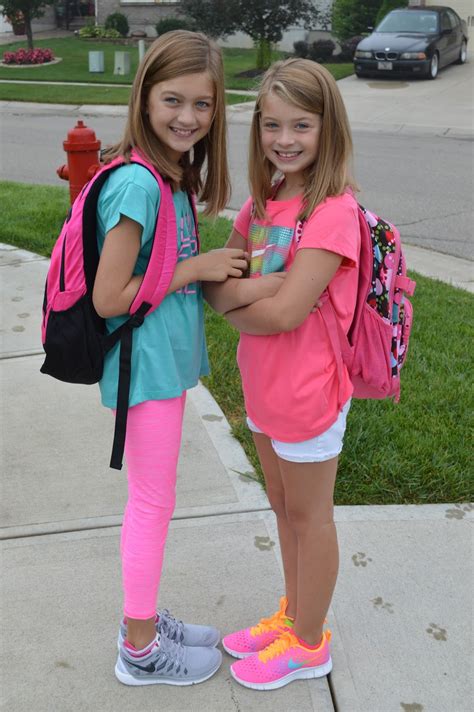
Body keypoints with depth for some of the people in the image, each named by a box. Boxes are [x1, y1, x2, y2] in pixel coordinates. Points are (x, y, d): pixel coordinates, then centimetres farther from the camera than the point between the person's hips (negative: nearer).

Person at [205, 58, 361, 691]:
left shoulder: (333, 212, -22)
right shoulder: (262, 202, 3)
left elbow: (284, 312, -27)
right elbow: (218, 279, 4)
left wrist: (226, 292, -11)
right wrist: (250, 288, -17)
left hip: (307, 394, -7)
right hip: (264, 386, 8)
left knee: (309, 515, 10)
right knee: (284, 506, 22)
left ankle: (308, 644, 30)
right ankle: (292, 614, 42)